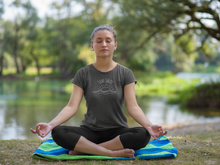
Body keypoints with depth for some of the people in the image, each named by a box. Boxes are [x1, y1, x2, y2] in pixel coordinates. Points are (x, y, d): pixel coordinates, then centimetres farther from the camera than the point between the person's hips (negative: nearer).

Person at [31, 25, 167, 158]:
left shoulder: (125, 73, 2)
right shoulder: (83, 74, 3)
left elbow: (133, 107, -8)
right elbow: (72, 107, -6)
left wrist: (149, 126, -29)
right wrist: (50, 125, -25)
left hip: (117, 131, 0)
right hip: (90, 131, 0)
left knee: (143, 135, -33)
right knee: (57, 133, -28)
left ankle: (83, 149, -25)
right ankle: (113, 153, -30)